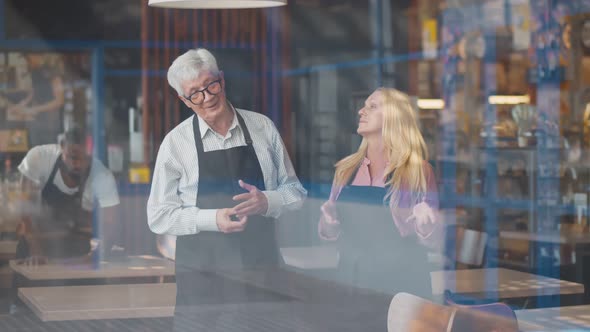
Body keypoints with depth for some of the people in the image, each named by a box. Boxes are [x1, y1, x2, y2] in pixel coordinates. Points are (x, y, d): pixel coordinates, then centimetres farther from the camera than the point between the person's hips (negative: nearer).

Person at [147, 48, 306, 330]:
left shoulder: (263, 128, 4)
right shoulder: (176, 143, -2)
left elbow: (295, 192, 9)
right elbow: (159, 216, -1)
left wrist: (266, 201, -13)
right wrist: (211, 219, -16)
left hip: (261, 264, 2)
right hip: (202, 272, -2)